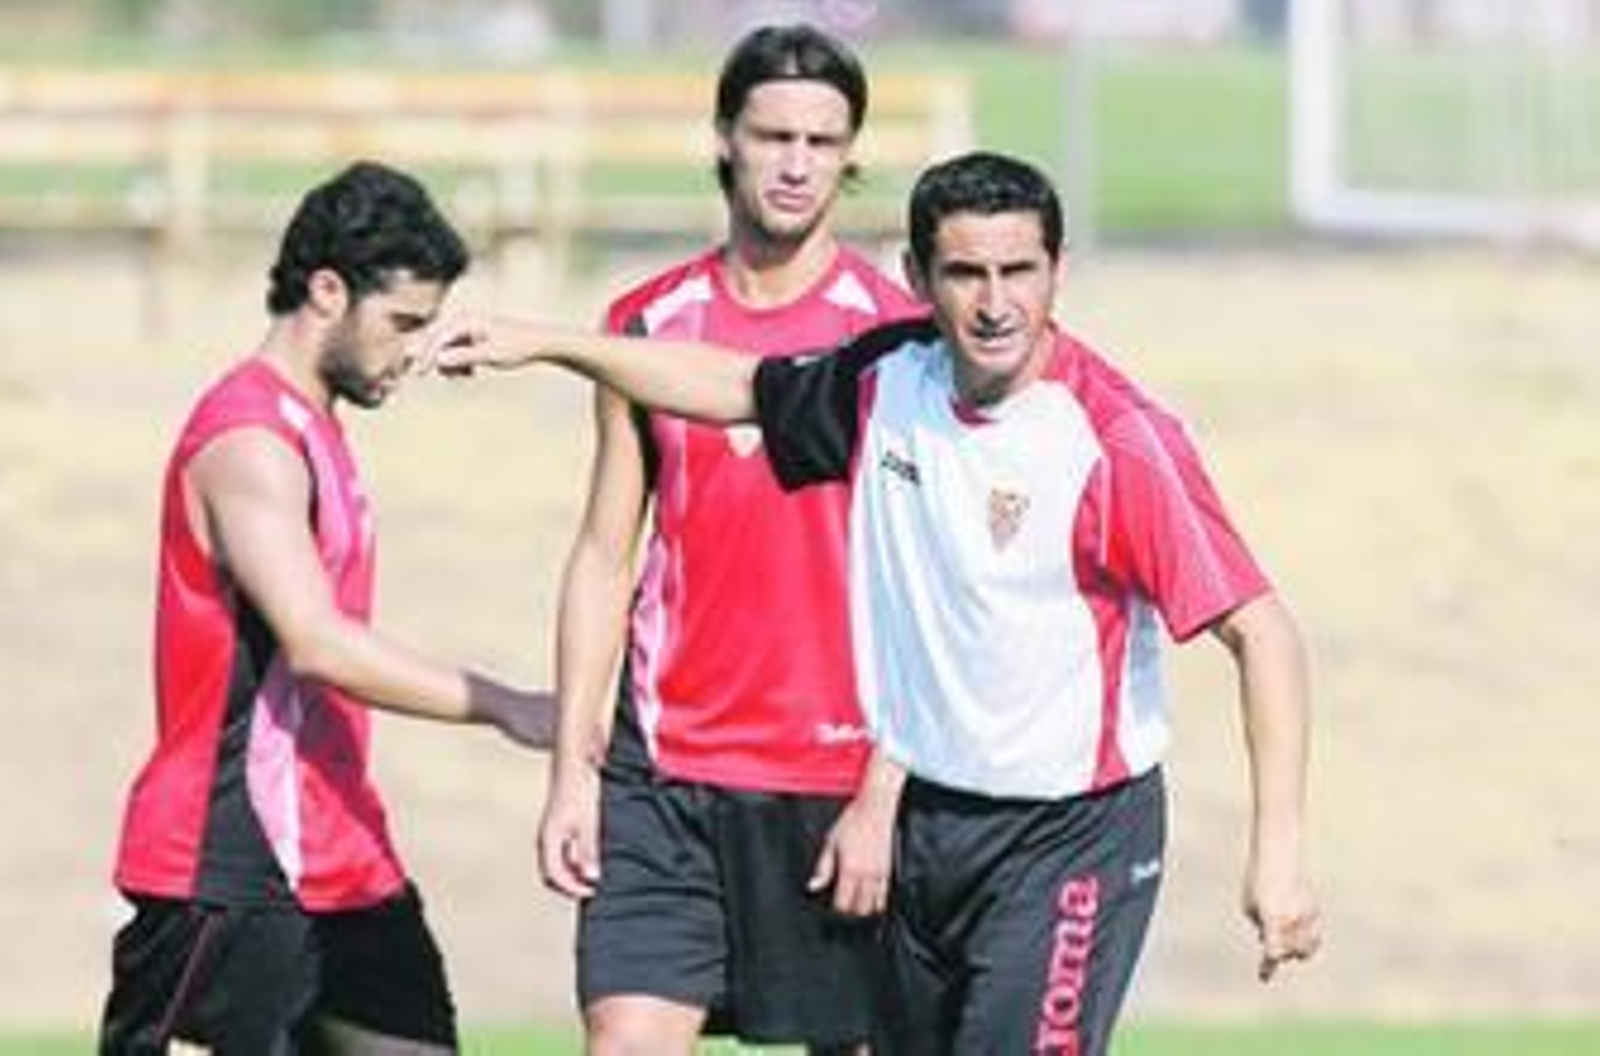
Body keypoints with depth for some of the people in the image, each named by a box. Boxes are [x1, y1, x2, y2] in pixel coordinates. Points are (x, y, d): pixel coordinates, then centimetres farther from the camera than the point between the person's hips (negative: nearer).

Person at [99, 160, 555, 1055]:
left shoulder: (310, 433, 16)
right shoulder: (249, 441, -15)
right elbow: (315, 643, -26)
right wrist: (501, 707, -27)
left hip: (339, 866, 10)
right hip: (229, 872, -10)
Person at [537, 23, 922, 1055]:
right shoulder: (648, 326, 8)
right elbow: (606, 556, 11)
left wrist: (882, 798, -12)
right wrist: (573, 769, 4)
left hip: (835, 779, -2)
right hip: (662, 771, 2)